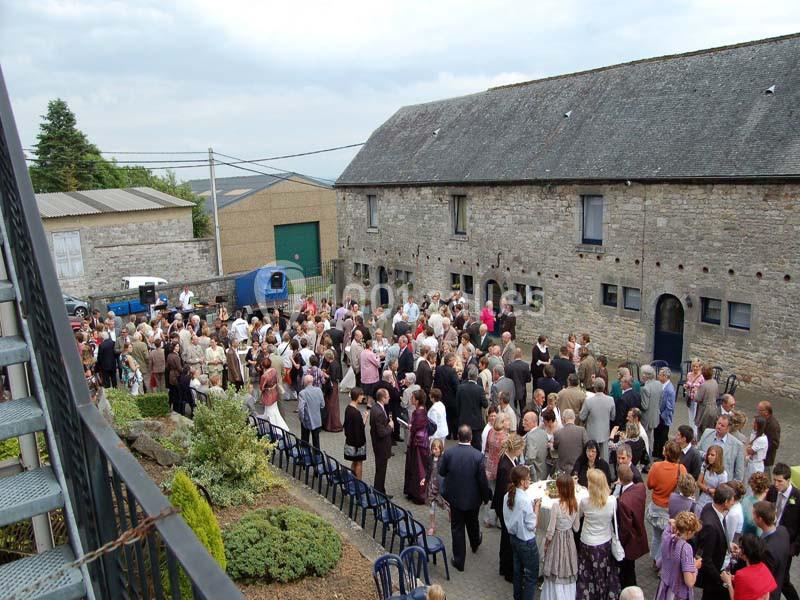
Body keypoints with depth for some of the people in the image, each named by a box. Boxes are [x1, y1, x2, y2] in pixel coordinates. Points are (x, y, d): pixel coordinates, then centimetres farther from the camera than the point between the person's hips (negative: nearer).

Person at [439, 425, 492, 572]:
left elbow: (441, 472, -4)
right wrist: (486, 496, 2)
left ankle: (459, 560, 20)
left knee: (457, 528, 12)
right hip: (472, 498, 0)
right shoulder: (478, 456, -22)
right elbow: (483, 480, -14)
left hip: (454, 496, 0)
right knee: (472, 523, 27)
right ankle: (475, 544, 54)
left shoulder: (448, 452, -18)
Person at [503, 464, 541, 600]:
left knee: (517, 570, 24)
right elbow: (532, 525, -21)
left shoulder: (507, 496, -5)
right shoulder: (525, 500, -28)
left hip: (513, 537, 8)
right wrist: (536, 507, -12)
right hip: (527, 541, -8)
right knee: (531, 575, 10)